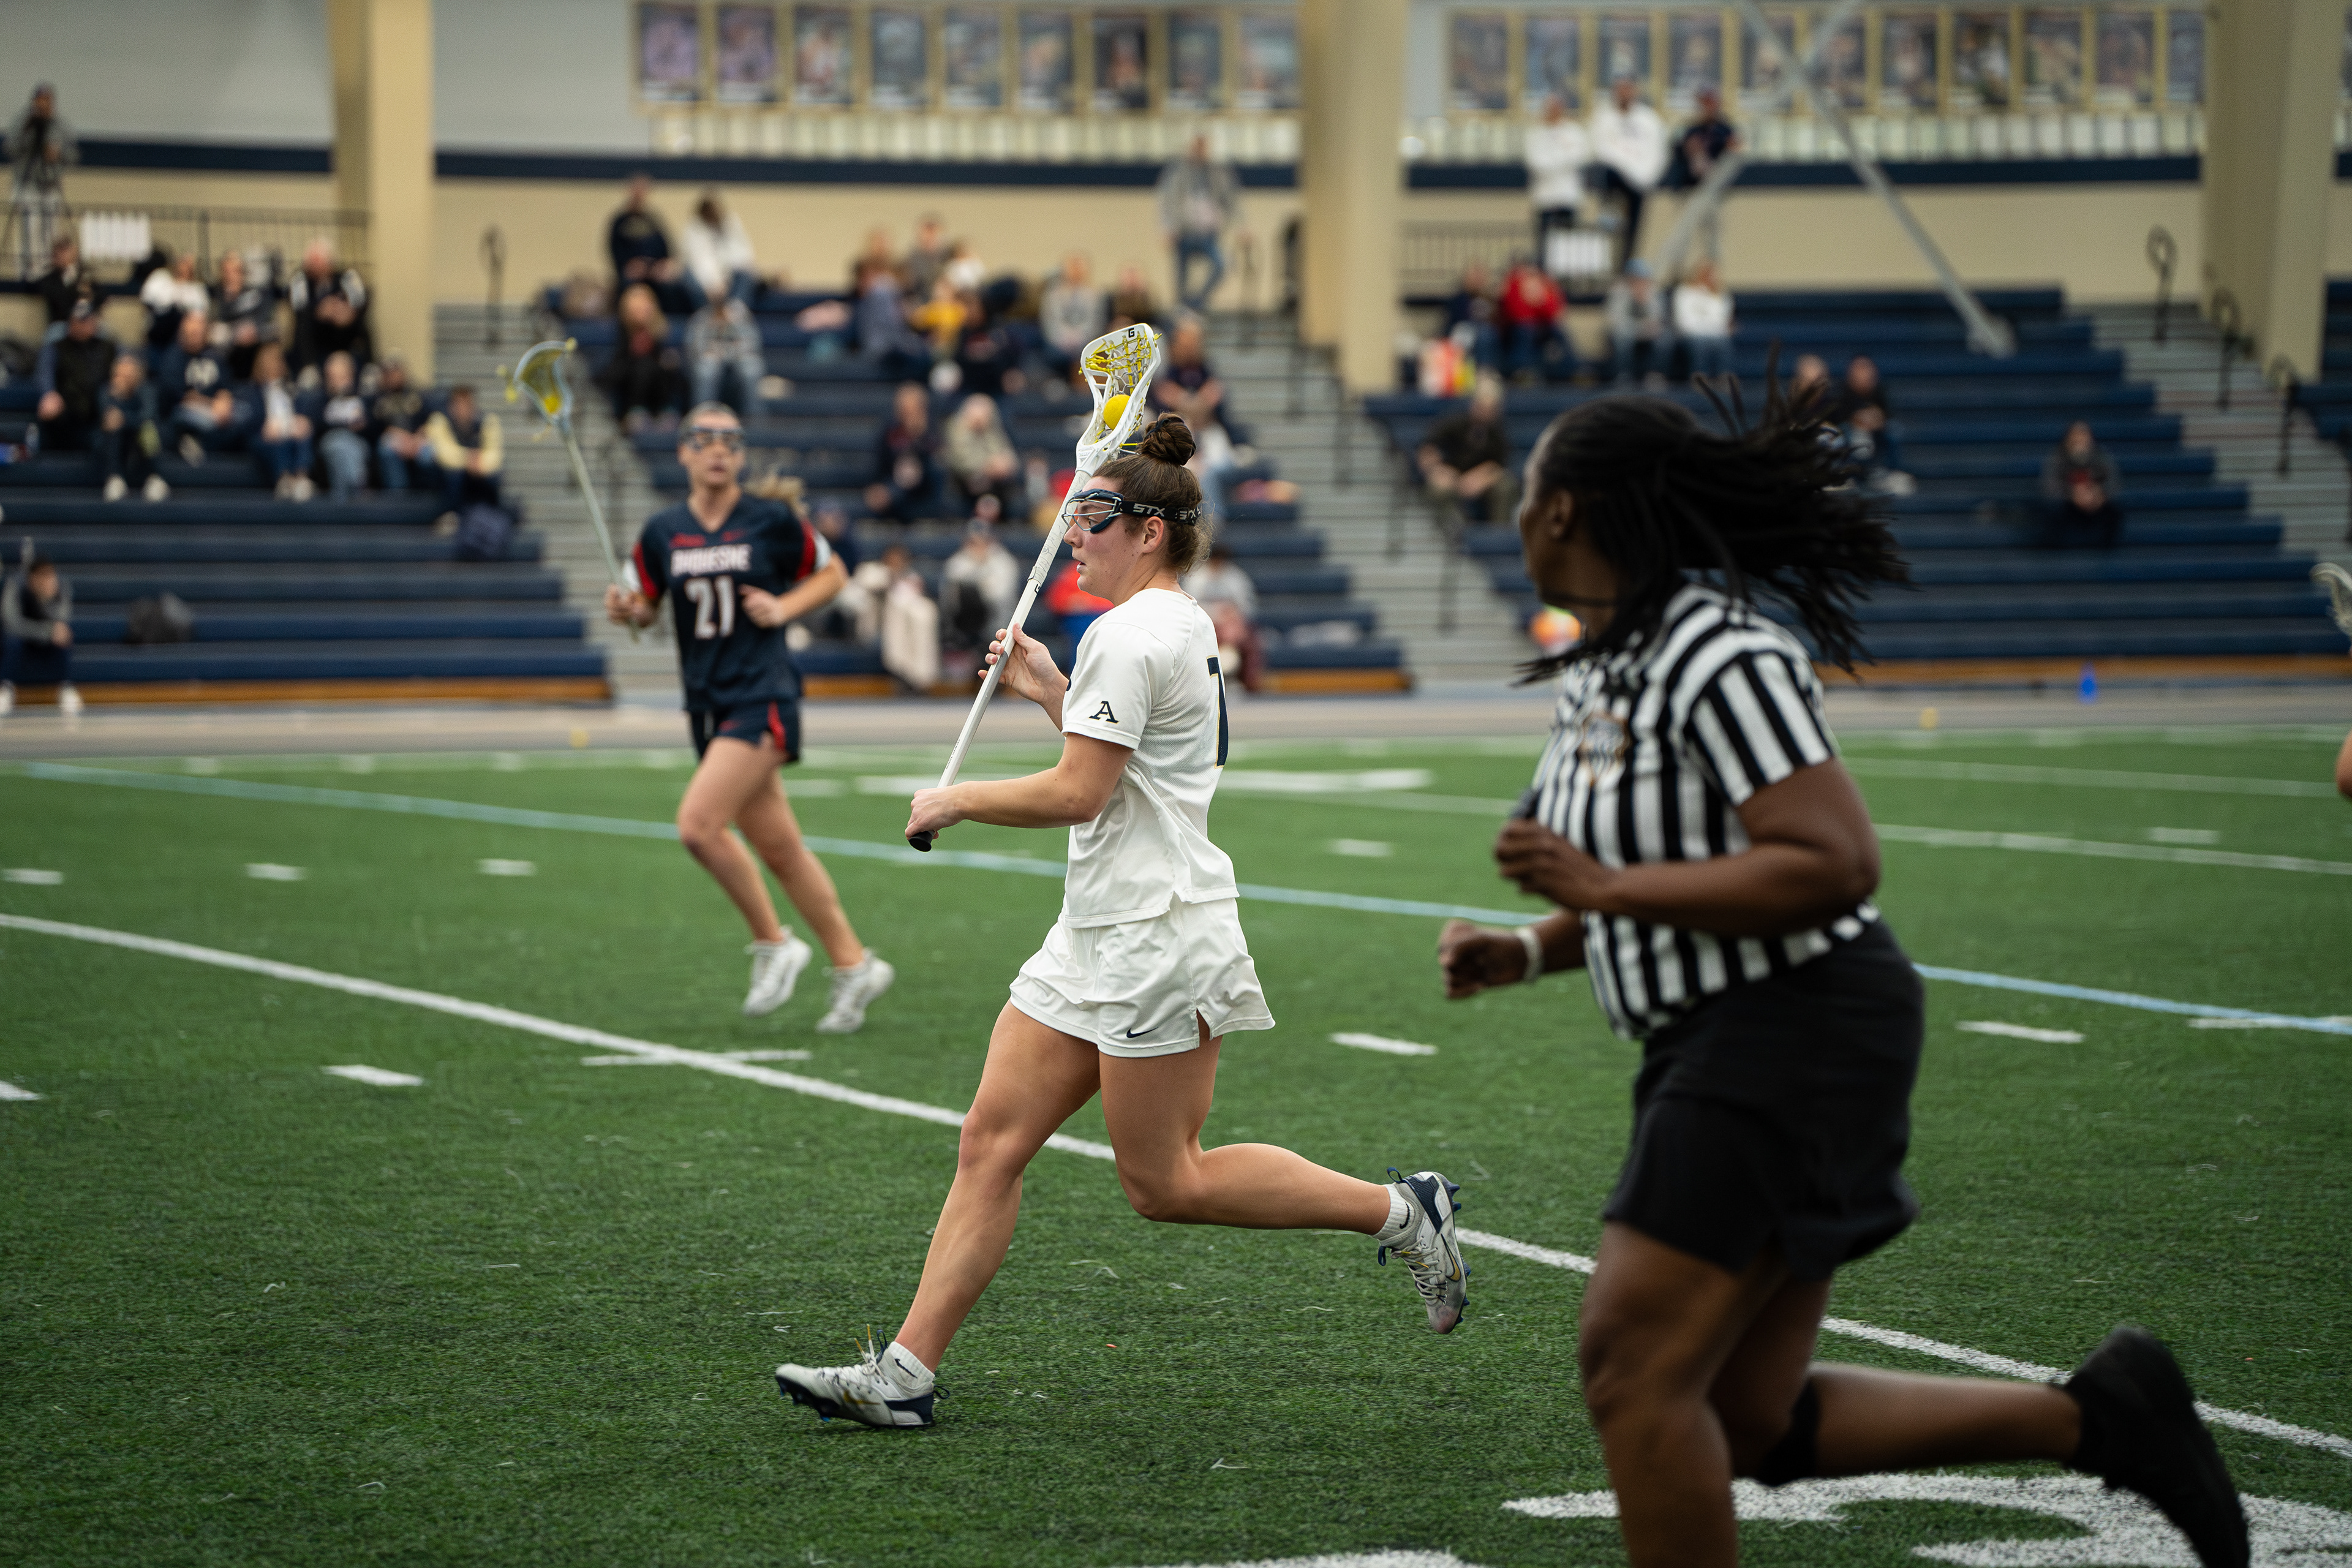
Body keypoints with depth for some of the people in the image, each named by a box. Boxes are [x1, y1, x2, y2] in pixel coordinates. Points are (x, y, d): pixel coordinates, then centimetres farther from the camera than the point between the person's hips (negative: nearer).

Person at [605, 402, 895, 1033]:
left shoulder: (773, 520, -3)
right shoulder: (662, 531, 6)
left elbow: (831, 573, 9)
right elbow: (646, 606, 15)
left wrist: (784, 607, -8)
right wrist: (626, 609, -7)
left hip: (763, 696, -5)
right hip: (708, 704, 5)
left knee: (699, 822, -20)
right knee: (779, 847, 8)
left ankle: (773, 943, -3)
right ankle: (853, 963, 20)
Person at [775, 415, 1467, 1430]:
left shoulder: (1133, 634, -15)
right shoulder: (1180, 625, 16)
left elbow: (1080, 793, -20)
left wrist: (953, 803, -8)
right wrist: (1048, 691, 23)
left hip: (1156, 937, -10)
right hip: (1098, 940, 10)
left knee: (1163, 1184, -4)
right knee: (993, 1139, 2)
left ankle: (1399, 1213, 7)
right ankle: (906, 1373, -1)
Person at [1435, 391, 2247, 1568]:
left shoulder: (1716, 656, -17)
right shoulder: (1595, 669, 13)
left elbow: (1831, 864, -25)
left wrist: (1606, 887, -24)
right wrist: (1526, 952, 6)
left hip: (1797, 1034, -10)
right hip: (1714, 1049, 10)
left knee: (1634, 1369, -10)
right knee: (1751, 1422, 10)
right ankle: (2097, 1417, 16)